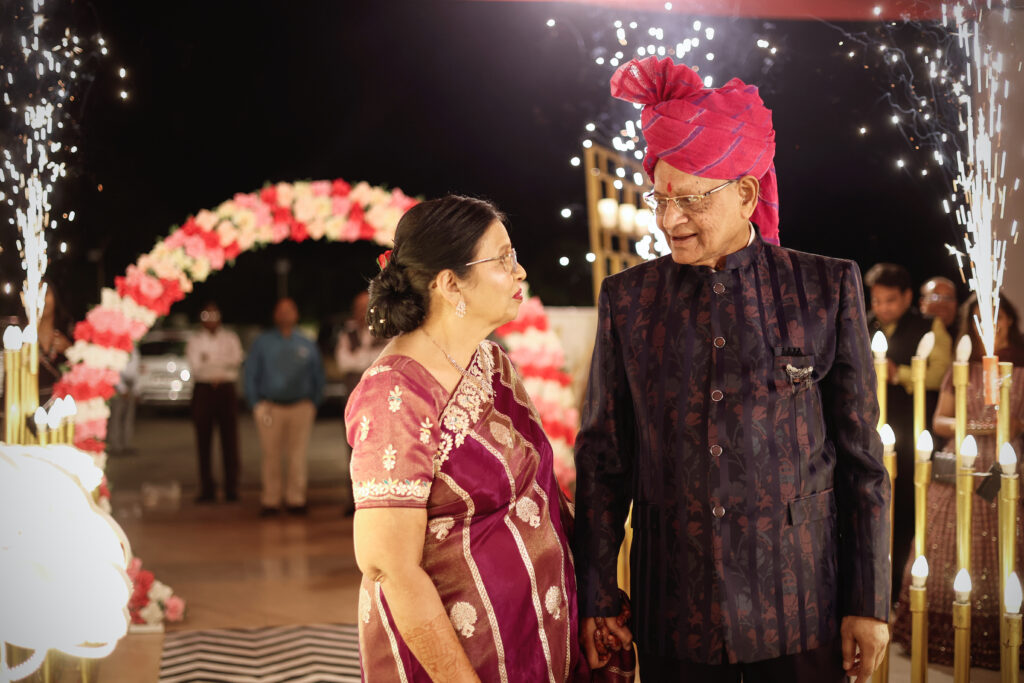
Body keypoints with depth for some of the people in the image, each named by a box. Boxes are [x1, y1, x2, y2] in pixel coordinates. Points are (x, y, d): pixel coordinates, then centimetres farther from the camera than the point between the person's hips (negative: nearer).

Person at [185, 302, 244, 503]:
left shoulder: (230, 338, 11)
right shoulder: (195, 340, 9)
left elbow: (236, 361, -6)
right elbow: (194, 366, -5)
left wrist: (209, 360, -11)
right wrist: (221, 364, -10)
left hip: (226, 390, 0)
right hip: (203, 390, 0)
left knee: (229, 439, -5)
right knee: (203, 439, -1)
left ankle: (231, 488, -1)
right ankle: (207, 488, 4)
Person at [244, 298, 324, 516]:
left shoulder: (307, 344, 11)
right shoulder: (262, 343, 7)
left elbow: (318, 375, 14)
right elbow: (251, 374, 8)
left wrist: (314, 403, 5)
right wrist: (256, 404, 0)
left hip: (301, 407, 1)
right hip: (270, 407, -1)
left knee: (297, 456, -1)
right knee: (271, 456, 1)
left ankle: (296, 499, 7)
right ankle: (271, 500, 8)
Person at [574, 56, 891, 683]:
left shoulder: (826, 288, -3)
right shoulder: (628, 299, 1)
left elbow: (861, 455, -2)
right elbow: (603, 458, 5)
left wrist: (869, 603, -3)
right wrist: (595, 595, 2)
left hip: (797, 599, -1)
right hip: (674, 602, 1)